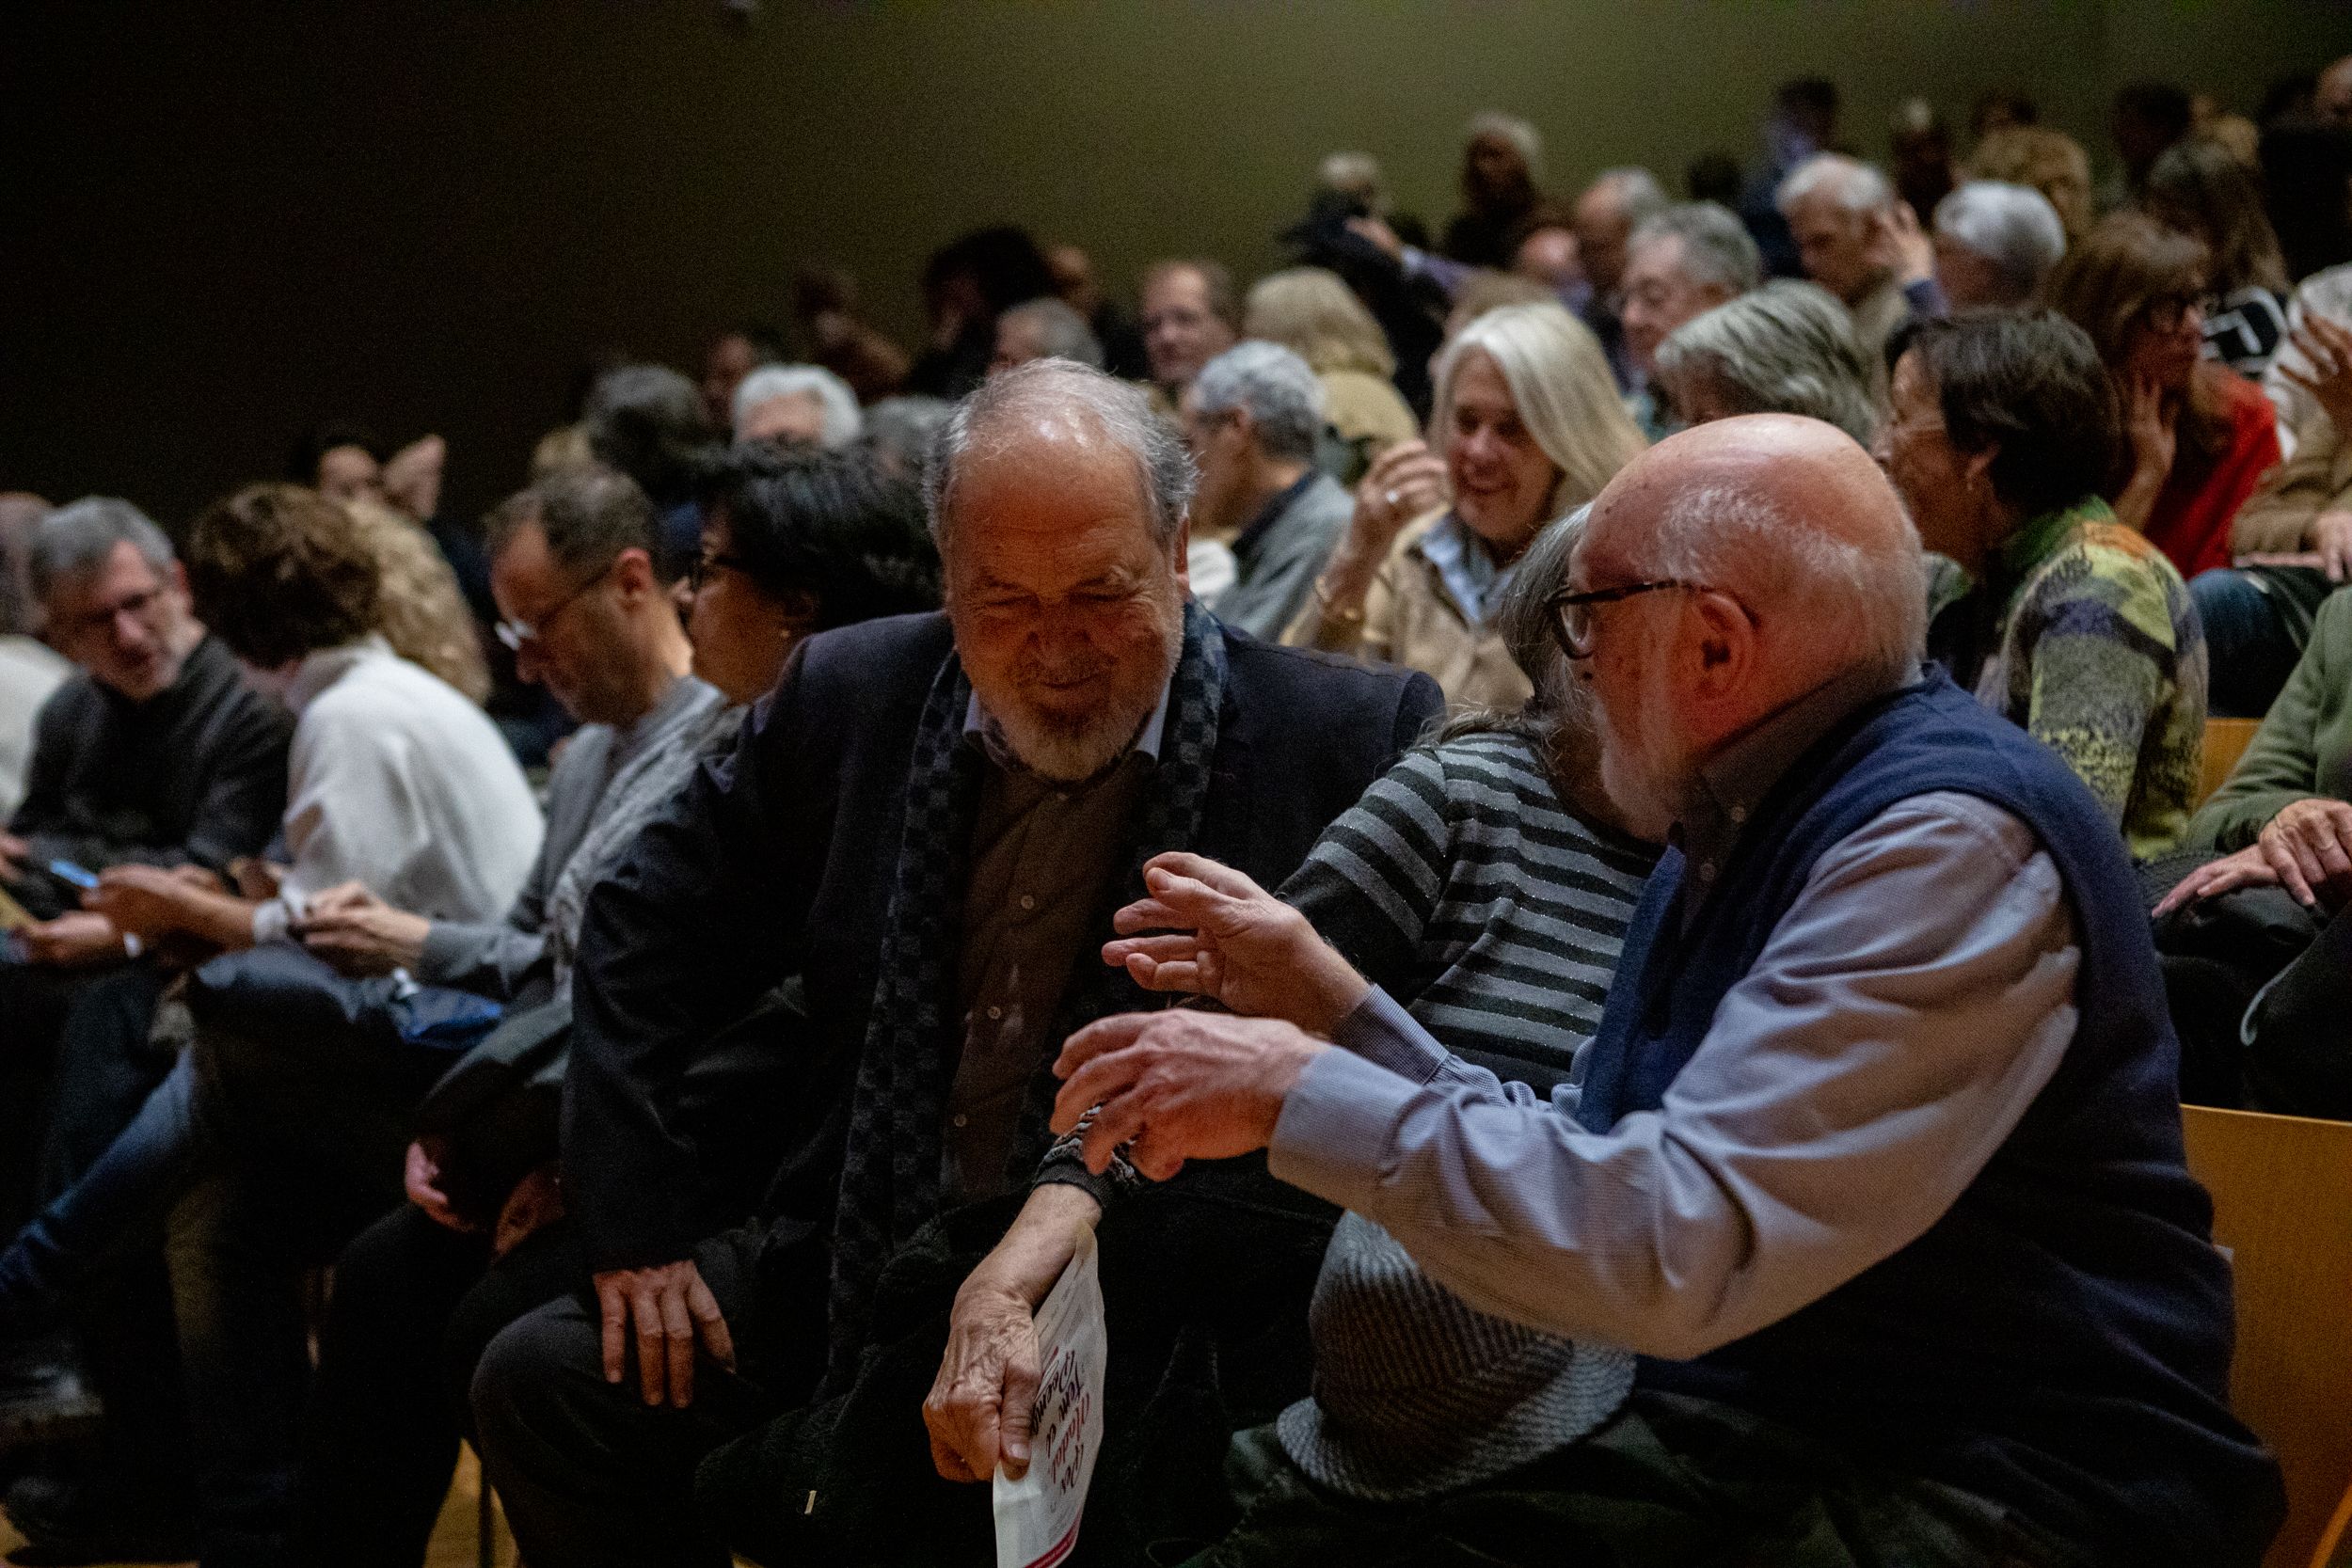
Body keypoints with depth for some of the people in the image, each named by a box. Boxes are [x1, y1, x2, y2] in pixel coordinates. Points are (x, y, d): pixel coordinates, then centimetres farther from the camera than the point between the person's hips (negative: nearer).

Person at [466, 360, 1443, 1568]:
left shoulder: (1349, 745, -9)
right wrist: (634, 1220, 5)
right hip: (864, 1278, 5)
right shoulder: (851, 698, 4)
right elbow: (652, 926, 14)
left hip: (1161, 1332, -5)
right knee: (541, 1378, -7)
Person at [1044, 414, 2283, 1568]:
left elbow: (1682, 1244, -26)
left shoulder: (1952, 844, -18)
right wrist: (1320, 992, 14)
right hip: (1736, 1434, 8)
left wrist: (1300, 1092, -20)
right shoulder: (1724, 832, 11)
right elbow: (1585, 1176, 16)